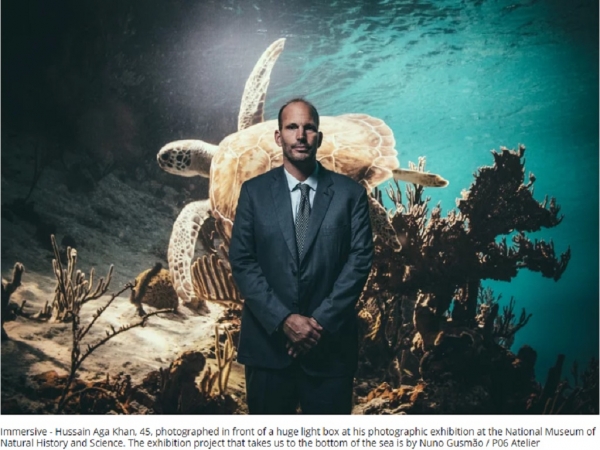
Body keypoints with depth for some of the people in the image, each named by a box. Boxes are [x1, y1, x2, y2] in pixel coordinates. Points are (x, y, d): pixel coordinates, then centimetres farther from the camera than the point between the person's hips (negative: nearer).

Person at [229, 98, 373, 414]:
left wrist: (320, 321, -13)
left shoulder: (350, 193, 1)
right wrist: (283, 320, -13)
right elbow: (241, 261, -3)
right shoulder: (254, 191, 2)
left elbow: (360, 260, -5)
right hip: (268, 341, 1)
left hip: (330, 344, 0)